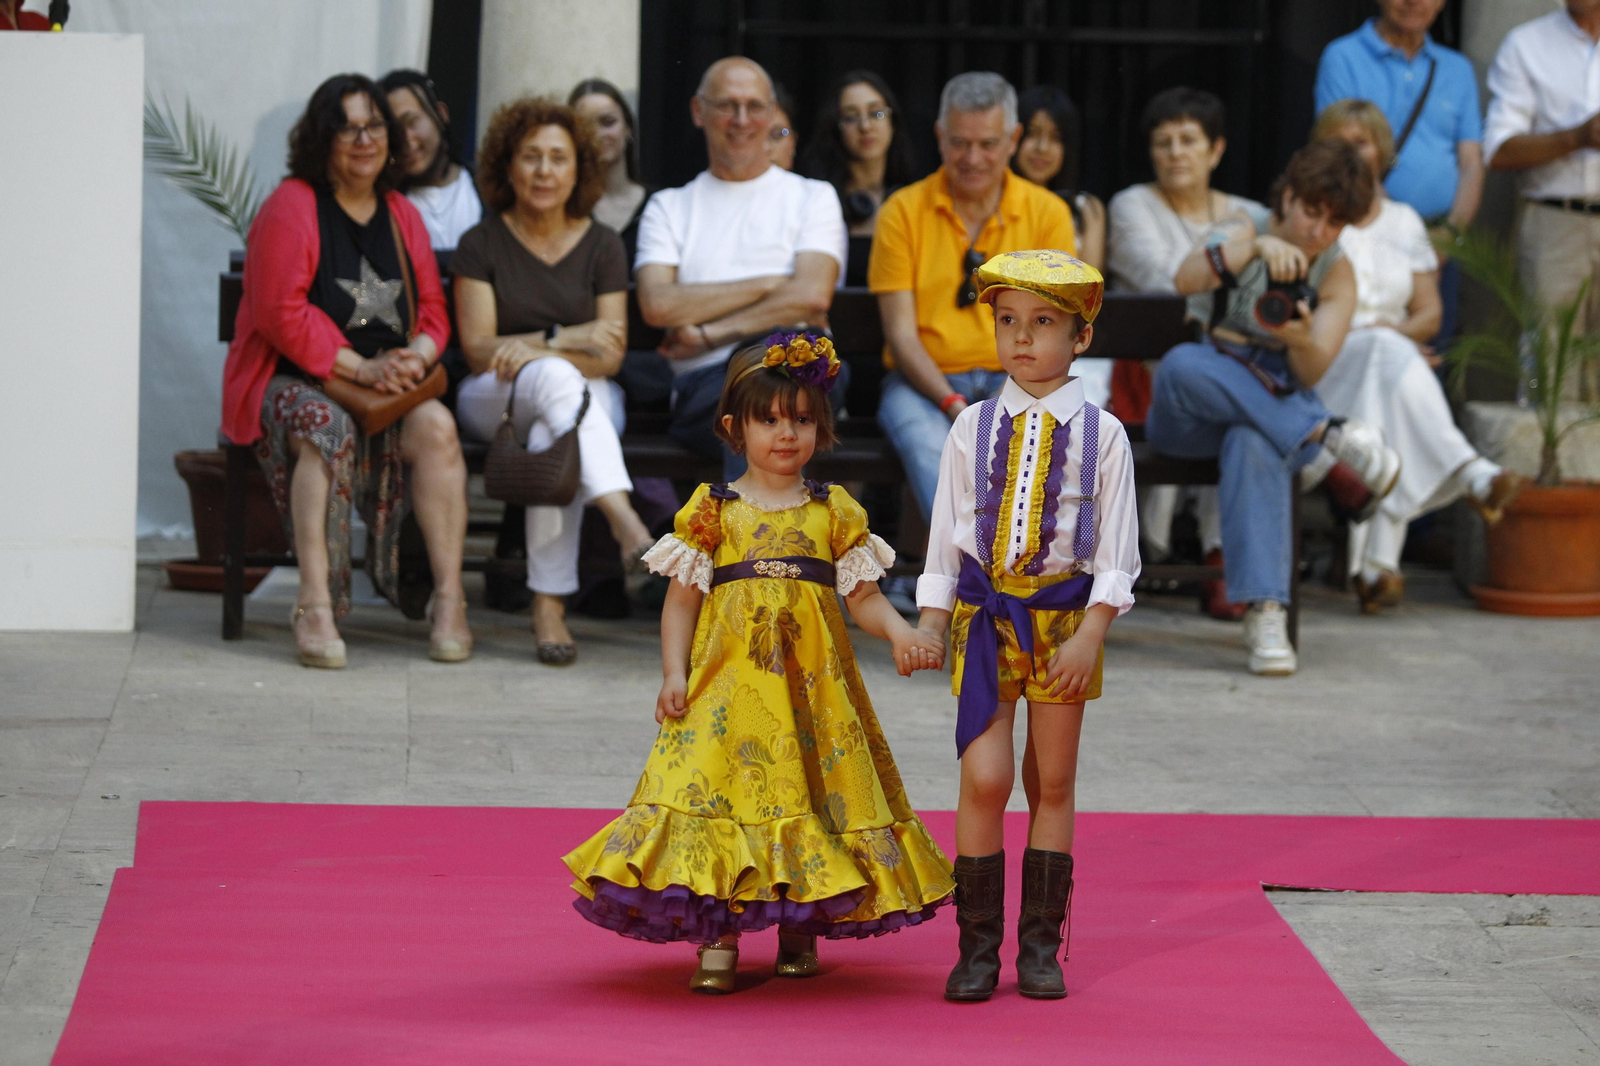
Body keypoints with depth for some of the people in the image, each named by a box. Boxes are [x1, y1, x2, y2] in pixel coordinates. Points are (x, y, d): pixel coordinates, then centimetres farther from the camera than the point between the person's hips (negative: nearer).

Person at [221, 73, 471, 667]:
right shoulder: (291, 207, -3)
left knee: (436, 427, -27)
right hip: (296, 380, -4)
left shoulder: (402, 216, 17)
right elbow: (280, 313, -12)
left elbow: (433, 309, 15)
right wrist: (359, 367, -18)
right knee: (326, 427, -37)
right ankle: (316, 604, -40)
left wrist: (416, 357, -9)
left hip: (392, 383, 4)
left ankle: (449, 599, -23)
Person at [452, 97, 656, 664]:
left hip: (585, 398, 2)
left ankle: (550, 604, -40)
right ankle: (625, 522, -57)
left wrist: (532, 348, -16)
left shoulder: (602, 245, 6)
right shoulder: (482, 244, 3)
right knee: (556, 377, -37)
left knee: (553, 435, -36)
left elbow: (610, 355, -1)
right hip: (494, 402, -2)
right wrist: (566, 339, -13)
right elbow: (478, 350, -4)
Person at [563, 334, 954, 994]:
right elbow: (682, 599, 5)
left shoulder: (836, 511, 9)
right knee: (720, 786, -10)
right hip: (729, 682, -2)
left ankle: (801, 930, 15)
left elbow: (863, 596, 9)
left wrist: (901, 636, -10)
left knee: (810, 792, 1)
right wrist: (674, 674, -5)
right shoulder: (712, 510, 4)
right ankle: (717, 943, -6)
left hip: (812, 684, 2)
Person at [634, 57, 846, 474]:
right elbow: (657, 305, 4)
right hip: (703, 388, 0)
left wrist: (708, 334, -3)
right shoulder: (669, 208, 23)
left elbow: (812, 296, 1)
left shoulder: (812, 197, 20)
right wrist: (767, 285, 1)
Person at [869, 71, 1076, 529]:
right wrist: (952, 404, -18)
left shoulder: (1048, 213, 8)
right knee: (928, 446, -35)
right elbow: (901, 332, -2)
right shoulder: (903, 212, 4)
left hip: (1017, 383, 1)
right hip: (924, 383, -1)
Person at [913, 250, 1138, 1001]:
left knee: (1053, 783, 6)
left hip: (1063, 615, 0)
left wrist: (1091, 634, -11)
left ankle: (1039, 946, 14)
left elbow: (1115, 546, -1)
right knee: (985, 778, -8)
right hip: (985, 614, 0)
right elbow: (946, 532, 9)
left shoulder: (1101, 434, 1)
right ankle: (978, 946, 0)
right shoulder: (973, 428, 5)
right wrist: (929, 622, 3)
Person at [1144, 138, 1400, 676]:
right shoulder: (1243, 236, -1)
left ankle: (1264, 612, -52)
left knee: (1253, 441, -40)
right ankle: (1325, 443, -39)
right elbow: (1186, 280, -25)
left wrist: (1300, 340, -31)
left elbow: (1310, 374, -8)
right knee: (1182, 363, -39)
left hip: (1280, 406, 0)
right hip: (1190, 414, 0)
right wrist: (1256, 247, -39)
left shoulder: (1336, 273, 5)